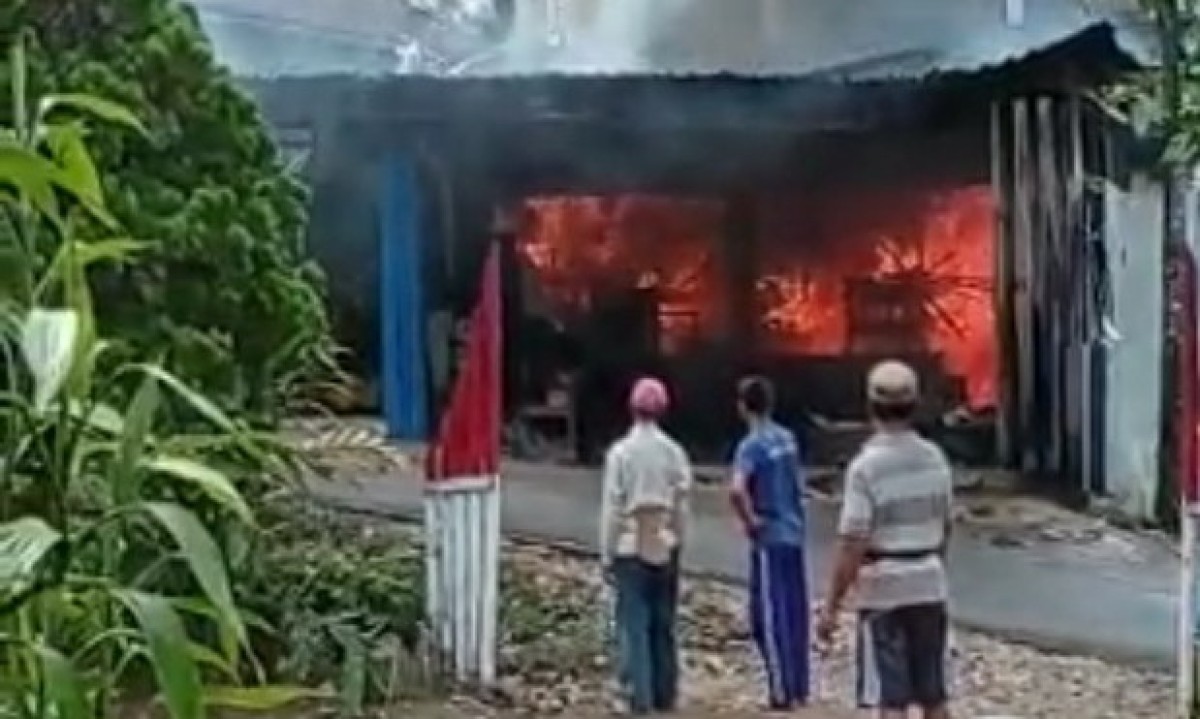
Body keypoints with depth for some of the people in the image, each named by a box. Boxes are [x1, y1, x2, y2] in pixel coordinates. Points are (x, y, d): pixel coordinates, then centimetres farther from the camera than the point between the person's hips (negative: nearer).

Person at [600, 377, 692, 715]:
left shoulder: (620, 452, -10)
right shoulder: (675, 452, -1)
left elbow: (611, 508, -9)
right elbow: (682, 506, 2)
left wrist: (607, 554, -1)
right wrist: (678, 542, 14)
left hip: (630, 549, -3)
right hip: (665, 549, 3)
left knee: (634, 625, 1)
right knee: (664, 625, 11)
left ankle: (640, 697, -1)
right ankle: (665, 695, 16)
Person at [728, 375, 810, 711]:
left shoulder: (751, 446, -15)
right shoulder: (788, 439, 9)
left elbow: (737, 490, -31)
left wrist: (750, 520, -18)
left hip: (769, 540, -7)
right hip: (794, 535, 7)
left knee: (770, 615, 0)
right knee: (794, 613, 13)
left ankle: (783, 692, 4)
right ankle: (799, 688, 20)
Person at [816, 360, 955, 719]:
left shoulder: (866, 465, -16)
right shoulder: (935, 458, 2)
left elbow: (852, 546, -19)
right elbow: (944, 529, 12)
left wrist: (831, 606, -12)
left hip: (883, 589, -5)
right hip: (930, 586, 6)